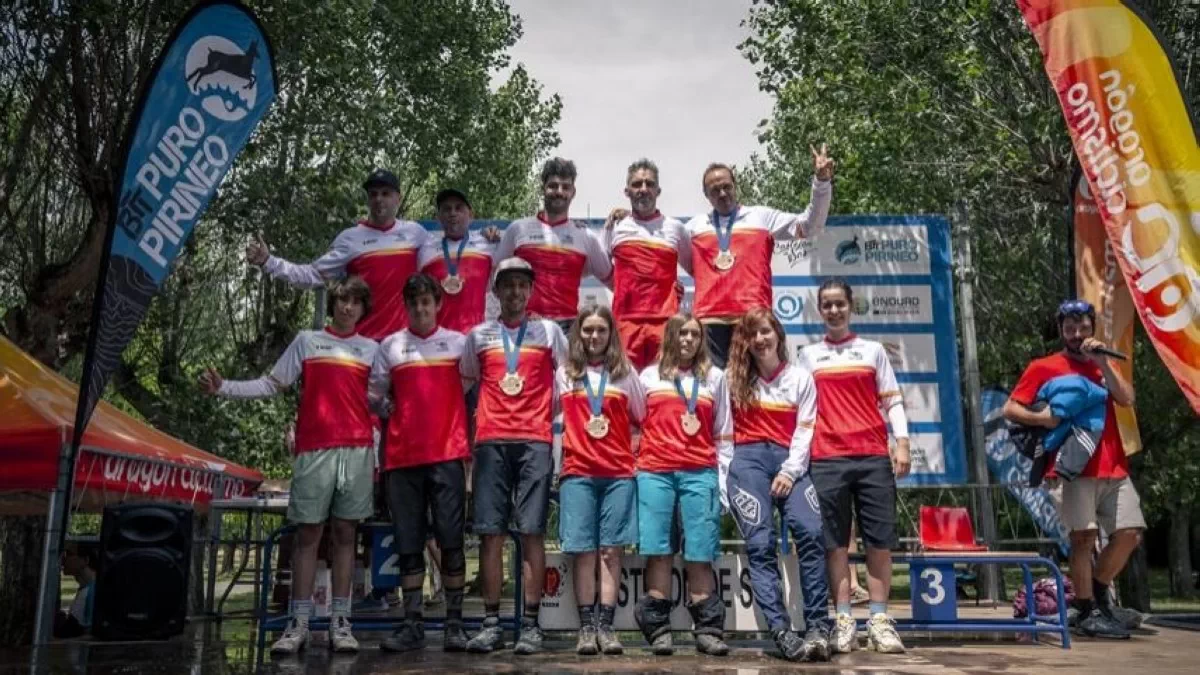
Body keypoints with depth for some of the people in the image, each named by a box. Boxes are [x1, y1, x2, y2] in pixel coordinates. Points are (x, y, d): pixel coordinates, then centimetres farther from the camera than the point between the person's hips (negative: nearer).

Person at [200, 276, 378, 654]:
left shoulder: (372, 349, 14)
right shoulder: (306, 341, 14)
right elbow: (272, 385, 10)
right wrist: (224, 388, -2)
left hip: (358, 451, 1)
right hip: (313, 451, 0)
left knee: (345, 534, 3)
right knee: (308, 535, 1)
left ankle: (340, 623, 6)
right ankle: (298, 624, 4)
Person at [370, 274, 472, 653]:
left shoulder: (459, 342, 8)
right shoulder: (390, 347, 11)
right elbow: (373, 394, 12)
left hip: (448, 455, -2)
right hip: (402, 457, 2)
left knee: (451, 541, -1)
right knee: (408, 544, 5)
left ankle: (454, 622, 7)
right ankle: (413, 625, 12)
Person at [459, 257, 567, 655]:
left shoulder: (549, 331, 11)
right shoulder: (479, 335, 14)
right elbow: (465, 383, 21)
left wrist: (559, 421, 8)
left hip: (535, 441, -1)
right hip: (491, 441, 2)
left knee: (532, 531, -4)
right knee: (490, 532, 0)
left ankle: (531, 624, 1)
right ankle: (491, 623, 6)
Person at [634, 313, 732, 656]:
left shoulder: (714, 377, 15)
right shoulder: (650, 375, 15)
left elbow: (723, 434, 13)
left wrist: (726, 479, 5)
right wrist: (636, 458, 0)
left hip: (700, 473, 0)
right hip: (654, 472, 0)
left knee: (700, 554, -2)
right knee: (658, 551, -2)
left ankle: (708, 629, 3)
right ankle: (658, 629, 2)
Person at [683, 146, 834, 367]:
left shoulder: (762, 217, 13)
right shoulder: (694, 226, 17)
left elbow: (809, 226, 7)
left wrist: (822, 183, -2)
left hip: (753, 317, -1)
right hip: (708, 318, 1)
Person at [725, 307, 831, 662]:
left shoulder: (801, 378, 14)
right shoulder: (733, 378, 15)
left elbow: (805, 430, 5)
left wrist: (790, 470, -7)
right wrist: (726, 472, 0)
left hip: (789, 462, 1)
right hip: (748, 460, 0)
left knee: (810, 532, -21)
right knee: (760, 543, -16)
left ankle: (817, 627, -18)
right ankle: (782, 632, -19)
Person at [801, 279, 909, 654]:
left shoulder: (873, 350, 12)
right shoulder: (808, 356, 13)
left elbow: (892, 401, 8)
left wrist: (902, 444, -4)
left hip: (874, 456, 0)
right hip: (827, 459, 0)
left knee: (879, 539, -1)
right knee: (835, 542, 0)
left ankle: (880, 620, 4)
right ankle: (844, 620, 3)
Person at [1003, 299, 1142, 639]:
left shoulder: (1102, 365, 21)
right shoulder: (1043, 367, 6)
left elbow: (1127, 399, 3)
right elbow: (1009, 409, 1)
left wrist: (1103, 363, -3)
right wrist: (1040, 418, -16)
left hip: (1113, 469, 5)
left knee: (1131, 534, 0)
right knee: (1084, 536, -10)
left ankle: (1097, 590, 21)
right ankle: (1087, 611, 1)